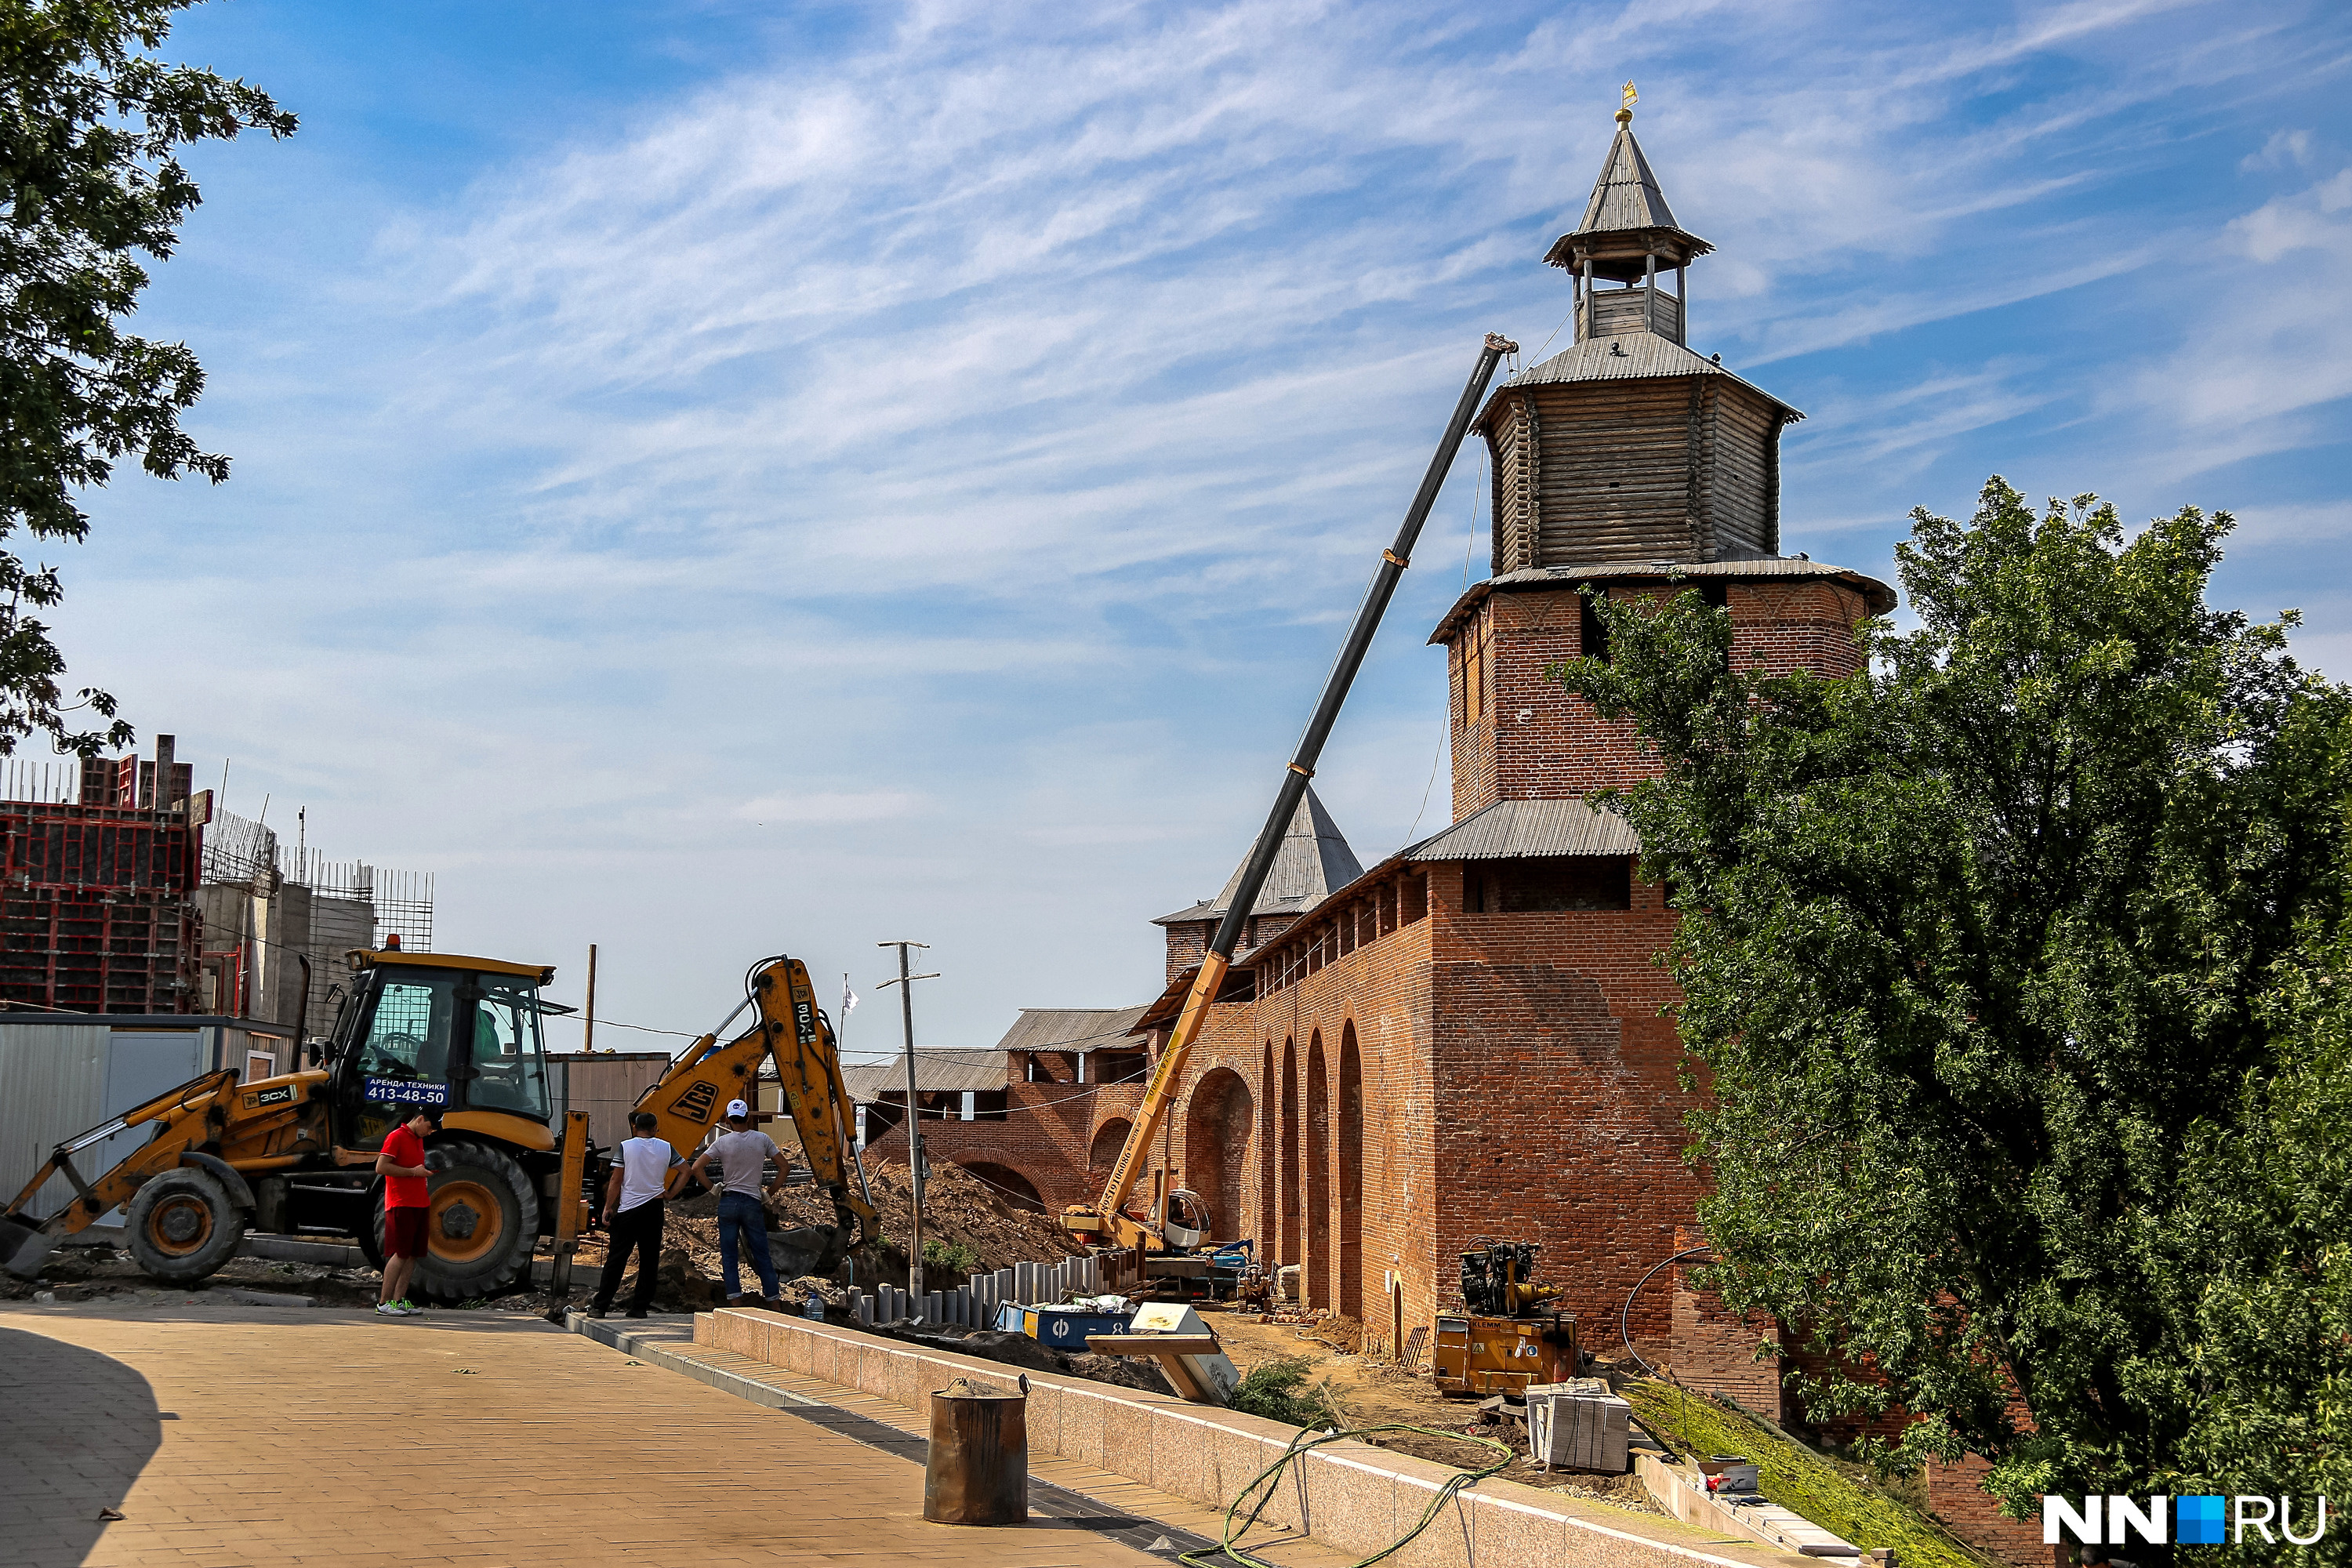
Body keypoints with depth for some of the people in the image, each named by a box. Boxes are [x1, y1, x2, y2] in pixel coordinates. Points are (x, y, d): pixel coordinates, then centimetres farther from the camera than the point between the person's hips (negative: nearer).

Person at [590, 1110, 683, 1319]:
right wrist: (670, 1193, 9)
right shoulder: (666, 1148, 3)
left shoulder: (626, 1146, -5)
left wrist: (608, 1208, 0)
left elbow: (616, 1181, -5)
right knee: (649, 1260, 7)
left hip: (628, 1210, -2)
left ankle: (600, 1306, 3)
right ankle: (640, 1306, 7)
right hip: (654, 1208, 2)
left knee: (616, 1259, 2)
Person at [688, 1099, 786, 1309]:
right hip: (753, 1203, 1)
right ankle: (774, 1302, 11)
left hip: (728, 1202, -1)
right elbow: (784, 1166, 6)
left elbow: (696, 1168, -7)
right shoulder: (762, 1139, 1)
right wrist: (770, 1193, 13)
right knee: (761, 1255, 8)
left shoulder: (722, 1142, -3)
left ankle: (735, 1302, -1)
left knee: (728, 1256, 5)